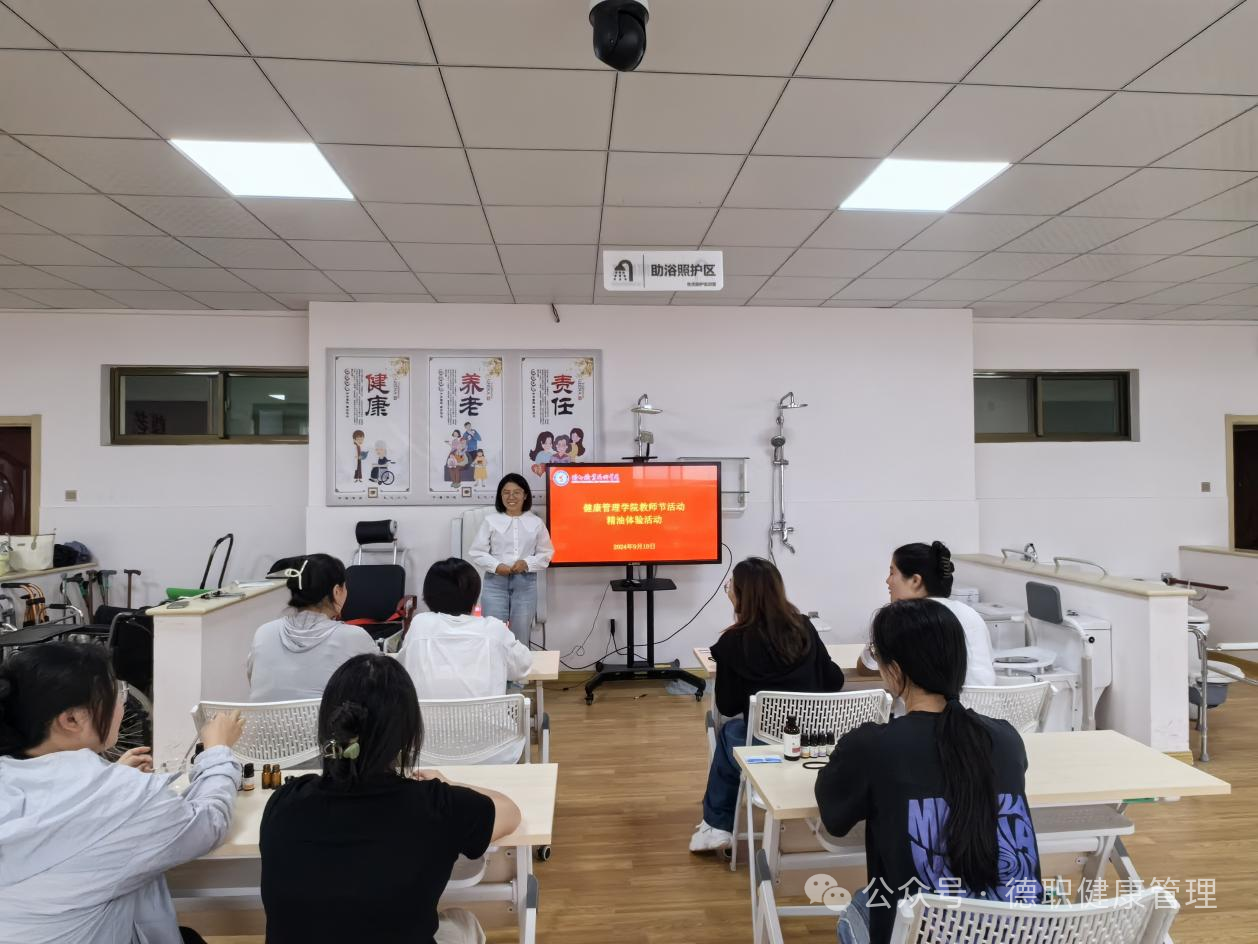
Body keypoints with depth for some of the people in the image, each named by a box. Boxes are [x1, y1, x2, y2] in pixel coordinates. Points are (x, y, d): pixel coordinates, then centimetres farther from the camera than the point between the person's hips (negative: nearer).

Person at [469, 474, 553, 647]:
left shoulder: (536, 522, 5)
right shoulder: (490, 521, 1)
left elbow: (546, 553, 7)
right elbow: (476, 552, 1)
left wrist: (527, 563, -10)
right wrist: (496, 566, -13)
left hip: (525, 583, 2)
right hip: (496, 582, -1)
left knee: (521, 637, 10)